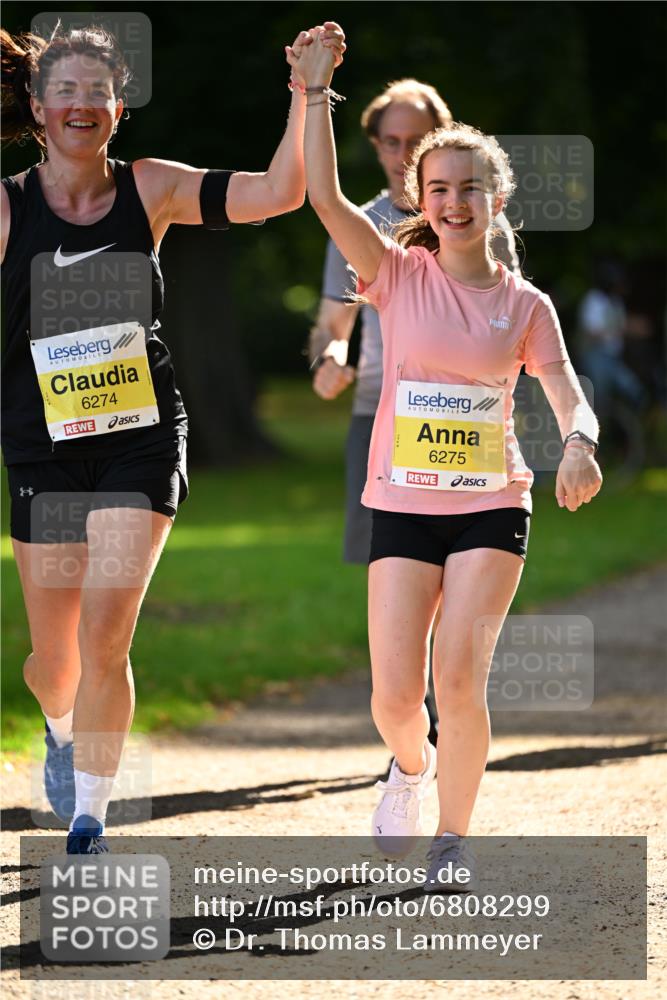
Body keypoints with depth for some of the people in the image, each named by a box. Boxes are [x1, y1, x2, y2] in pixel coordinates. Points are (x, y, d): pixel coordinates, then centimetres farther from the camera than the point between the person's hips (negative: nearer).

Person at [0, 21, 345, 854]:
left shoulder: (149, 191, -2)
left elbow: (279, 192, -9)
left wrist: (306, 94, -17)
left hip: (141, 442, 0)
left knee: (104, 637, -13)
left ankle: (89, 824, -3)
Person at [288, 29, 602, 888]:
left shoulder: (524, 305, 2)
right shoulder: (399, 277, 0)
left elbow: (570, 400, -4)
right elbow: (324, 197, -12)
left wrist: (578, 443, -26)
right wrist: (315, 94, -16)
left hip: (491, 508, 0)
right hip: (403, 505, 0)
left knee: (459, 683, -13)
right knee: (395, 698, -4)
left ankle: (453, 841, 6)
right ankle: (411, 765, 32)